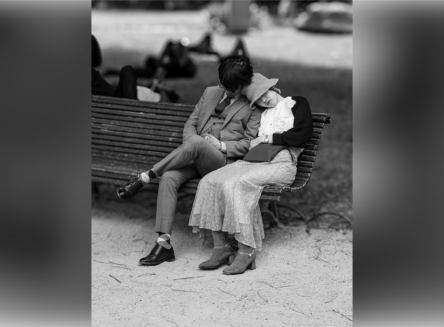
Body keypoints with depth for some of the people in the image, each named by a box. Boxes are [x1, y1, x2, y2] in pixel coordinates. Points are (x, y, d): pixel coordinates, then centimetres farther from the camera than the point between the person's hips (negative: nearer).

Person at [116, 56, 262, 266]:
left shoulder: (253, 107, 6)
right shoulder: (210, 93, 21)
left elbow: (249, 143, 1)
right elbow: (191, 123, 20)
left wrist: (221, 145, -12)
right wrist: (190, 143, -2)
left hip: (224, 161, -4)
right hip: (195, 158, 4)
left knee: (196, 142, -37)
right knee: (168, 177, -28)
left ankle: (144, 178, -26)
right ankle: (164, 243, -31)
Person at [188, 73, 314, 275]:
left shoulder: (297, 103, 16)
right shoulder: (262, 114, 31)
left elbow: (303, 134, 0)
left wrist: (269, 138, -2)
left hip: (282, 164, -6)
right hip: (254, 160, 6)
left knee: (235, 184, -32)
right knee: (209, 182, -18)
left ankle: (246, 252, -30)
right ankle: (221, 247, -19)